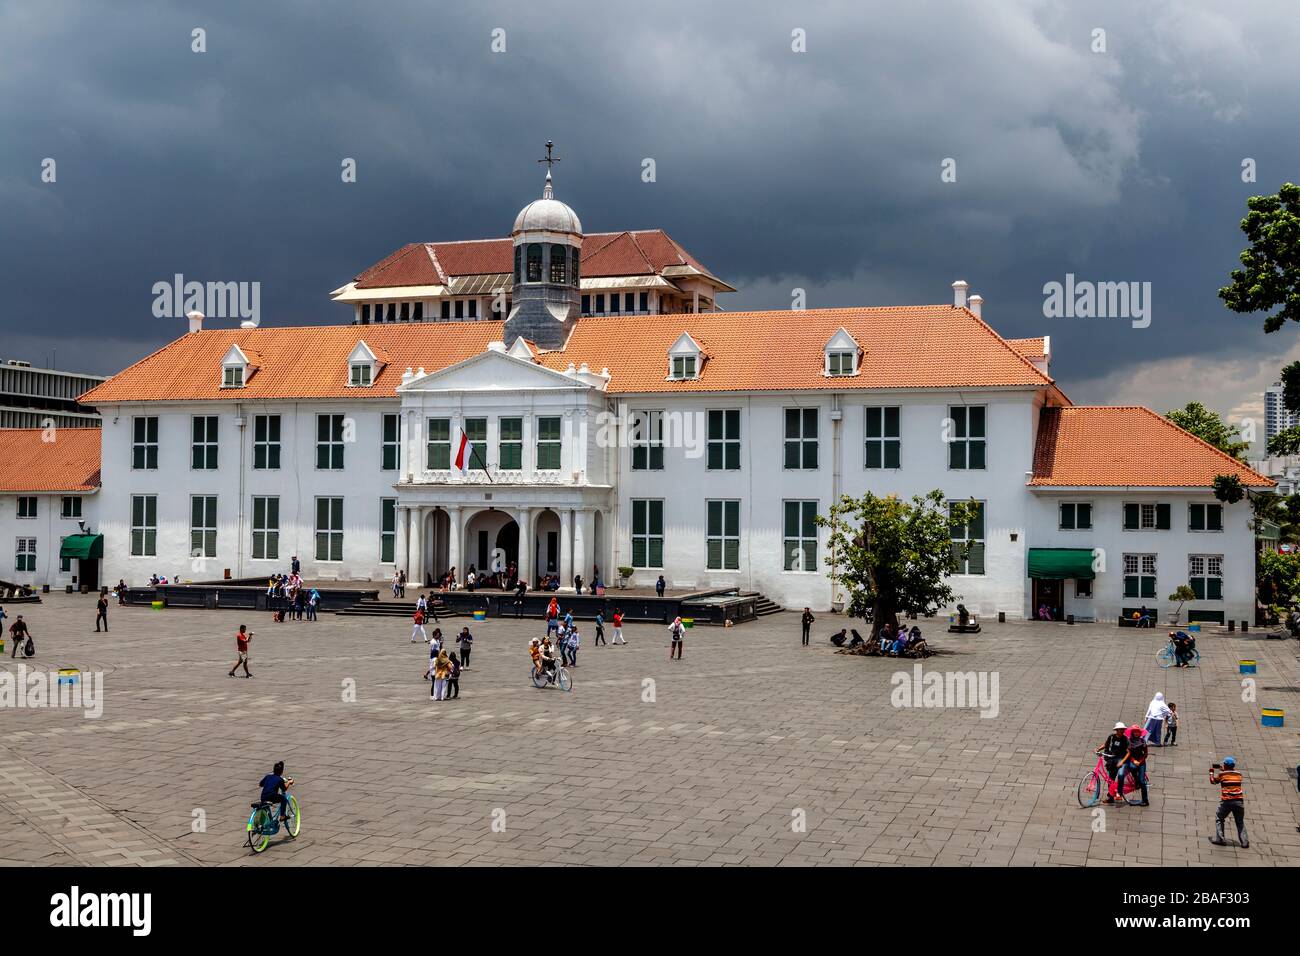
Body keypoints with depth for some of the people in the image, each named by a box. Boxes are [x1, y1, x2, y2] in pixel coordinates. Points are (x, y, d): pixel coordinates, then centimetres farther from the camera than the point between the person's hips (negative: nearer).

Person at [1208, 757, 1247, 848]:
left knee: (1219, 818, 14)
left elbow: (1213, 781, 14)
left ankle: (1219, 839, 5)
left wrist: (1211, 772, 30)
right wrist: (1223, 770, 33)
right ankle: (1244, 842, 2)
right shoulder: (1238, 774, 9)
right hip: (1239, 801, 3)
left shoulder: (1222, 774, -1)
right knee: (1240, 822, 11)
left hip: (1226, 801, -3)